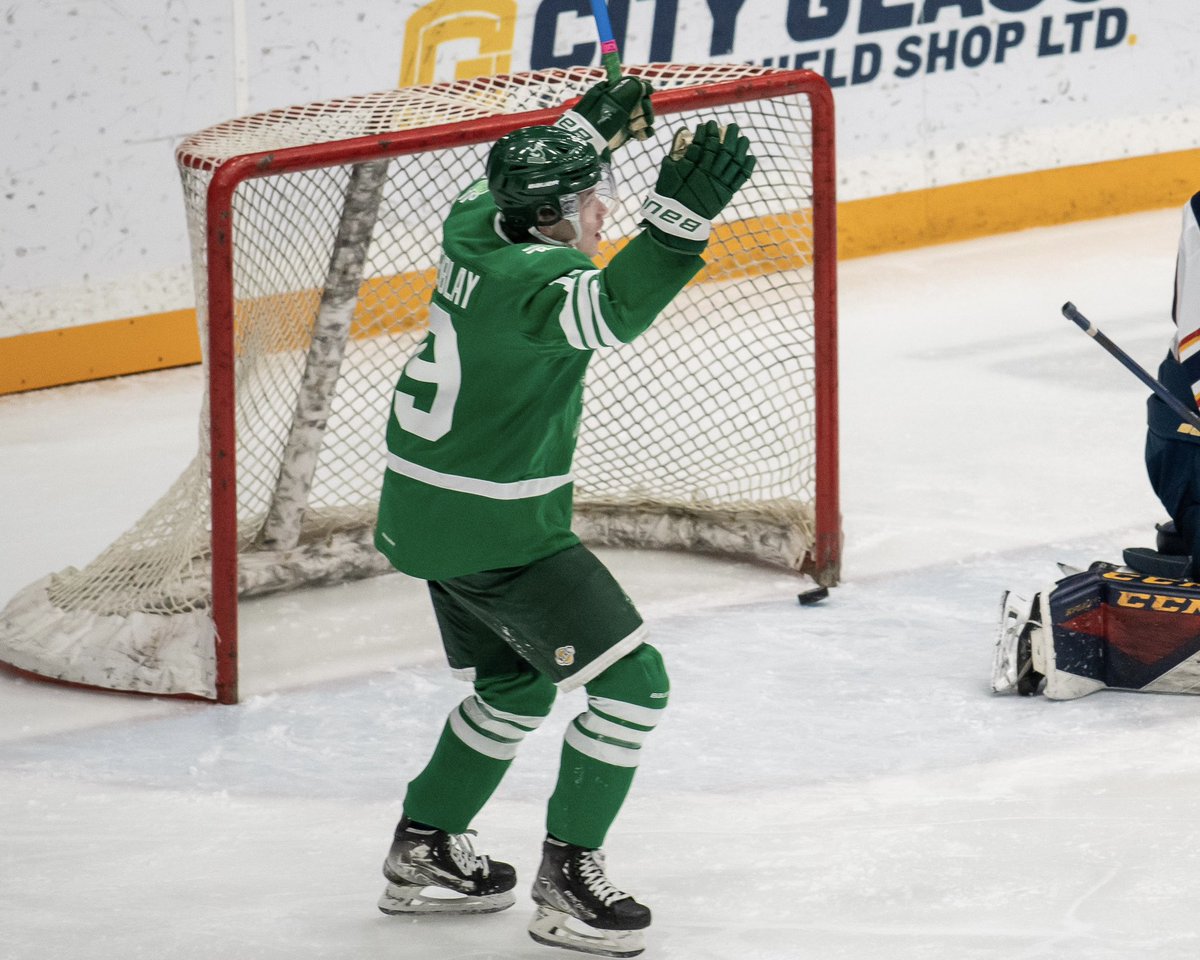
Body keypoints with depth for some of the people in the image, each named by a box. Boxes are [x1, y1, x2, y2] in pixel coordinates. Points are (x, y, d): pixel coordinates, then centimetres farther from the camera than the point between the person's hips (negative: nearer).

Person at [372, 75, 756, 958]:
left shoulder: (478, 229, 2)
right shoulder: (536, 277, -25)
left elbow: (504, 188, 26)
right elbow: (610, 313, -46)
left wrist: (593, 126, 29)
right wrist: (680, 217, -54)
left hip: (428, 513, 10)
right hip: (497, 533, -10)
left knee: (516, 684, 26)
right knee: (631, 680, -7)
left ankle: (425, 852, 34)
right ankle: (567, 882, -3)